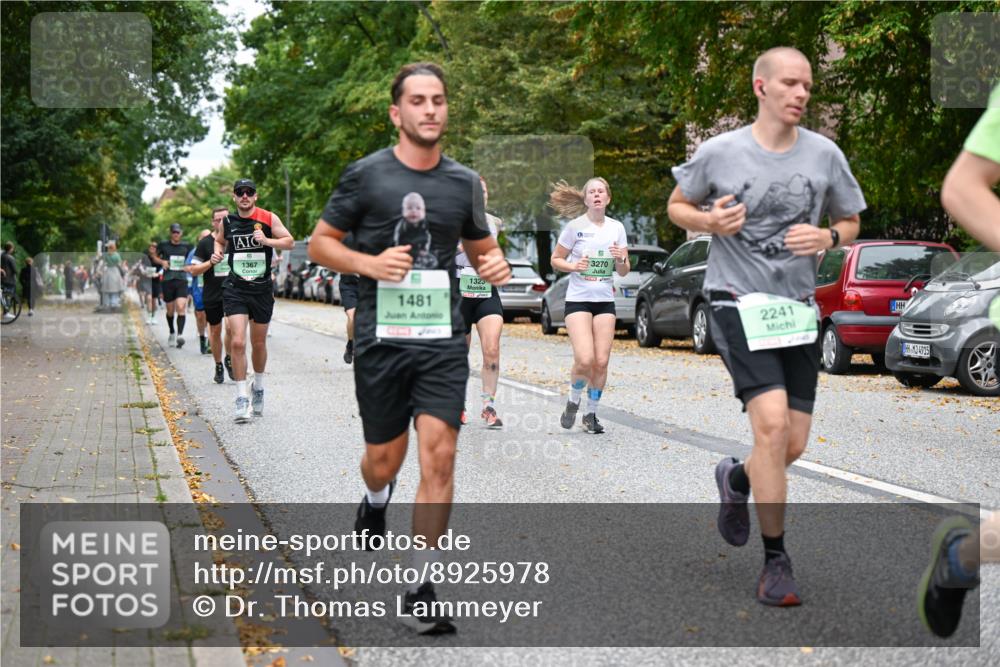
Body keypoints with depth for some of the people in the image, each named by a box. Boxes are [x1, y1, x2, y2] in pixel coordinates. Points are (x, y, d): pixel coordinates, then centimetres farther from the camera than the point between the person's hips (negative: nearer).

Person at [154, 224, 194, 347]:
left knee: (181, 307, -18)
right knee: (170, 310, 8)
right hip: (167, 280, 0)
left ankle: (180, 335, -24)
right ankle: (172, 333, 31)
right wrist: (162, 262, -4)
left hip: (182, 281, 0)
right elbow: (155, 257, 17)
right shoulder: (163, 245, 4)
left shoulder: (186, 246, 7)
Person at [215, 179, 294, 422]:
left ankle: (258, 388, 37)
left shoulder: (268, 219, -2)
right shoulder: (227, 222, 4)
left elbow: (290, 242, 0)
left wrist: (267, 240, -16)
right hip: (235, 290, 0)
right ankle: (242, 400, -8)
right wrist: (218, 252, 2)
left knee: (259, 343, 13)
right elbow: (219, 240, 23)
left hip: (262, 290, 0)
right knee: (237, 342, -14)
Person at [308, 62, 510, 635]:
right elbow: (319, 244, 3)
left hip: (443, 340, 2)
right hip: (382, 338, -1)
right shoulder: (366, 175, -2)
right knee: (385, 459, 10)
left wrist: (497, 264, -2)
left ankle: (421, 591, -2)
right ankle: (376, 500, 49)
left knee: (439, 457, -10)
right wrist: (370, 263, -15)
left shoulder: (465, 182, 8)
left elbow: (481, 245, 22)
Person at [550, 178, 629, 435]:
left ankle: (591, 414, 13)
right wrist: (573, 266, -15)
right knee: (585, 360, -16)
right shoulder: (575, 226, -3)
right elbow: (556, 259, 4)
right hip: (578, 299, -3)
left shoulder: (617, 228, 6)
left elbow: (624, 272, 10)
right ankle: (573, 402, 11)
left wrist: (620, 259, -12)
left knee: (601, 362, -2)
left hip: (605, 301, 3)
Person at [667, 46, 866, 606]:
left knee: (794, 445, 3)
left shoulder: (825, 155, 2)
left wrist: (828, 237, -9)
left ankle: (737, 479, 39)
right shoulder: (721, 152, -5)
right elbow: (678, 206, 10)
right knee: (771, 424, -19)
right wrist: (710, 221, -12)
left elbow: (851, 222, 14)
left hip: (798, 309, 4)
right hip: (738, 303, -4)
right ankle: (776, 560, -6)